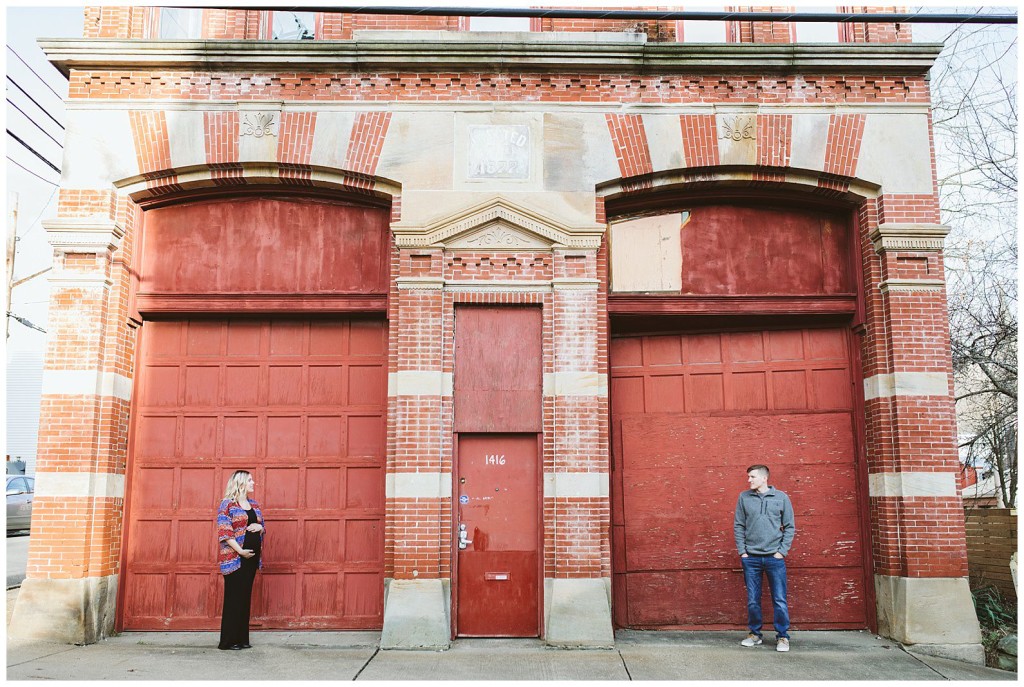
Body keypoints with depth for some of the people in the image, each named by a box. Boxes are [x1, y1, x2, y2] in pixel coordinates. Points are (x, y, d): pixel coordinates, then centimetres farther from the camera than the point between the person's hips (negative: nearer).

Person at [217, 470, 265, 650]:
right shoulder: (227, 505, -6)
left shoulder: (254, 504, 15)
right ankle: (228, 640, 5)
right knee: (233, 598, -3)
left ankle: (242, 638, 16)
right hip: (235, 558, -7)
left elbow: (261, 528, 21)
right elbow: (224, 532, -13)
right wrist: (240, 551, -19)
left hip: (252, 556, 7)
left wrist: (260, 527, -3)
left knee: (245, 597, 9)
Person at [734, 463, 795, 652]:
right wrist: (742, 551, -1)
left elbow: (790, 527, 3)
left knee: (780, 600, 0)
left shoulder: (781, 497, 2)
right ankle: (755, 634, 20)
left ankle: (783, 637, 11)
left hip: (774, 557, -1)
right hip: (751, 557, 2)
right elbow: (738, 526, 6)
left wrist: (782, 551, -4)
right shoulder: (744, 497, 5)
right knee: (752, 600, 8)